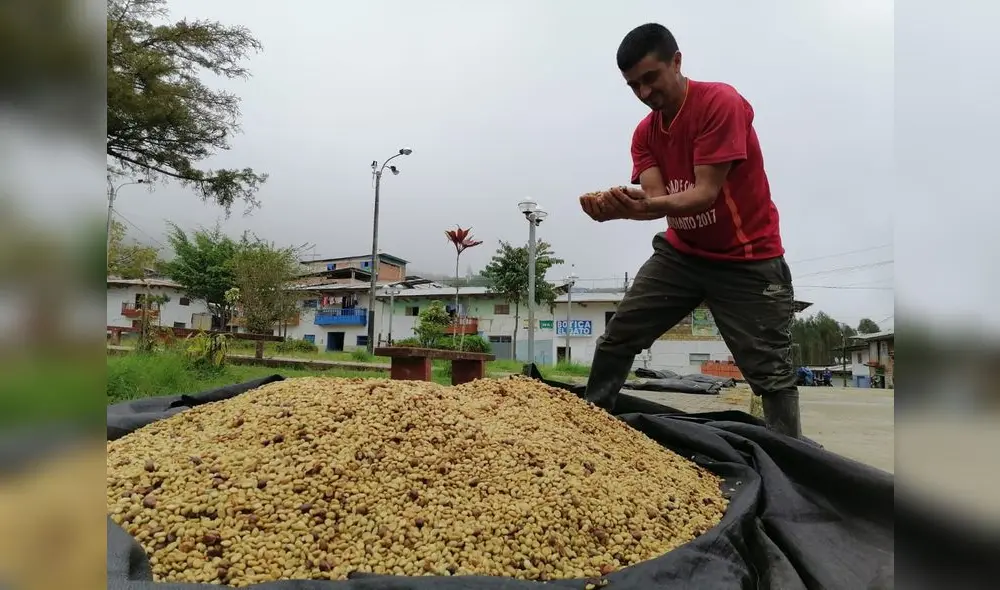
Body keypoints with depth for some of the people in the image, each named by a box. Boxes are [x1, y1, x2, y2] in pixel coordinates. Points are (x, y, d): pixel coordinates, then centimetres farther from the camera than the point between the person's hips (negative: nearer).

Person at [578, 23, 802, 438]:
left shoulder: (721, 102, -17)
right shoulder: (645, 133, 3)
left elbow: (706, 192, -26)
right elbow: (655, 196, -12)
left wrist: (649, 206, -45)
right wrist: (620, 205, -35)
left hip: (747, 260, -5)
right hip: (681, 254, 6)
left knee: (772, 374, -4)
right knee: (616, 340, 0)